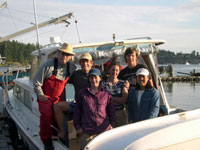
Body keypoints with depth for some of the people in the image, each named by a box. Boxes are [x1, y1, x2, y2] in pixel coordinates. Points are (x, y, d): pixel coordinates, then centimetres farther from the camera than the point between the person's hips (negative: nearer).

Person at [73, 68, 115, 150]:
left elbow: (111, 111, 13)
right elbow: (77, 111, 10)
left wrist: (111, 124, 6)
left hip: (104, 130, 1)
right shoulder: (82, 93, 5)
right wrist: (77, 126, 7)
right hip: (86, 131, 0)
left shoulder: (106, 94, 6)